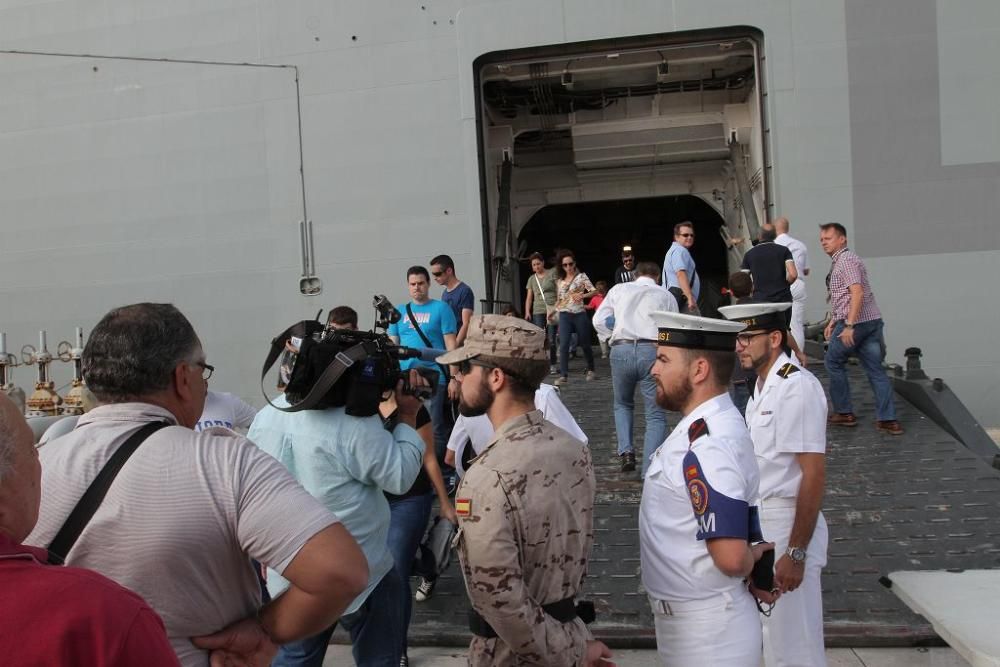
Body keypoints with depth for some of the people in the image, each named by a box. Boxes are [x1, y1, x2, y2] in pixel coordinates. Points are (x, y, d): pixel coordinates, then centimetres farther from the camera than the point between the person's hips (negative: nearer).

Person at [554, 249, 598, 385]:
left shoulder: (581, 276, -1)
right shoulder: (559, 280, 11)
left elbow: (594, 291, -11)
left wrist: (582, 295, -27)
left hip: (579, 314, -2)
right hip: (564, 315, 2)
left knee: (584, 344, 9)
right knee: (563, 344, -12)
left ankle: (590, 370, 31)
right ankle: (563, 375, -12)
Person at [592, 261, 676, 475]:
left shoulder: (619, 289, 17)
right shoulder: (666, 296, 15)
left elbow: (599, 322, 12)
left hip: (621, 350, 2)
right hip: (653, 351, -1)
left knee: (622, 404, 25)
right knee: (656, 415, 6)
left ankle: (626, 450, 6)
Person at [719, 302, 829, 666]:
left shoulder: (797, 387, -18)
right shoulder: (762, 385, 9)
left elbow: (814, 475, -21)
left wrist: (795, 553, -21)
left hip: (788, 525, -9)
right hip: (759, 523, 9)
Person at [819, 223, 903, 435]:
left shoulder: (846, 260, -11)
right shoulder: (839, 261, 21)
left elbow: (857, 292, -22)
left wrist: (849, 325, -26)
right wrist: (833, 322, 25)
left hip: (854, 322, -9)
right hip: (872, 320, 9)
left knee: (834, 363, 6)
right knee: (875, 369, 5)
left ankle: (844, 413, 13)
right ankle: (887, 419, 3)